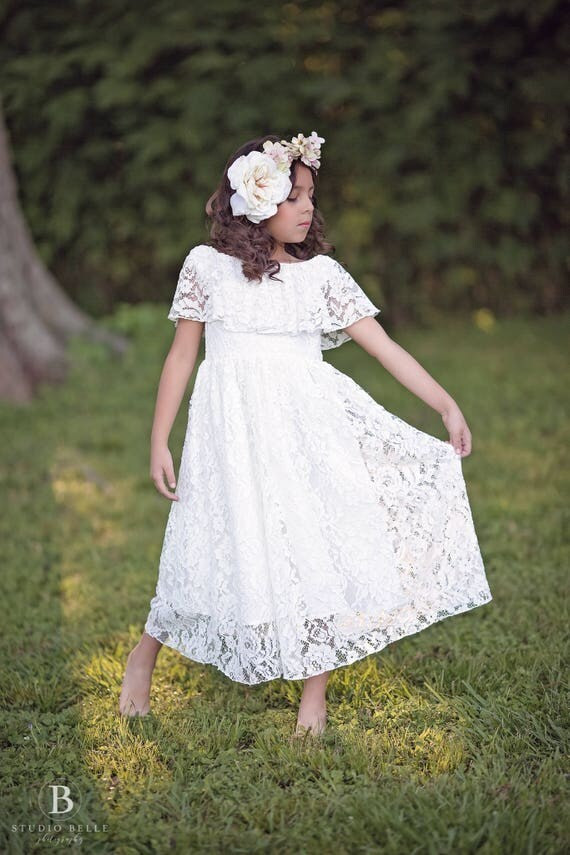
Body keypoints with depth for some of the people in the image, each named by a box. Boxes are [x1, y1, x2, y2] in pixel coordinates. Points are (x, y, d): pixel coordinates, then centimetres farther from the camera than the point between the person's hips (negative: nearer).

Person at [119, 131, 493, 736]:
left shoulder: (322, 273, 5)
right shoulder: (207, 265, 2)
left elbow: (384, 347, 2)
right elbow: (181, 355, 5)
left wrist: (446, 406, -5)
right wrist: (158, 443, 4)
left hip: (309, 424, 2)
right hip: (235, 430, -2)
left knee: (320, 543, -4)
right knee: (234, 545, 1)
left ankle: (315, 687, 14)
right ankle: (145, 653, 27)